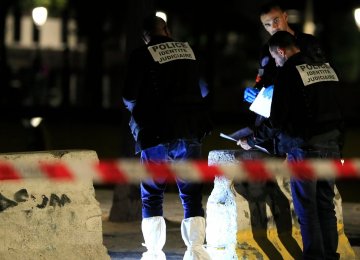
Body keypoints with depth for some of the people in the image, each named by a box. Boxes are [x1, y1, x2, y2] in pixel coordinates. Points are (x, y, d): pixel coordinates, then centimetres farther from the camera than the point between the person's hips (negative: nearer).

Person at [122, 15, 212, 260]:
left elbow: (130, 97, -5)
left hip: (156, 133, -3)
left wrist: (138, 106, 16)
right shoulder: (188, 50, 9)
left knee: (152, 196, 7)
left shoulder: (143, 55, -5)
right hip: (190, 131, 3)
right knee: (192, 195, 6)